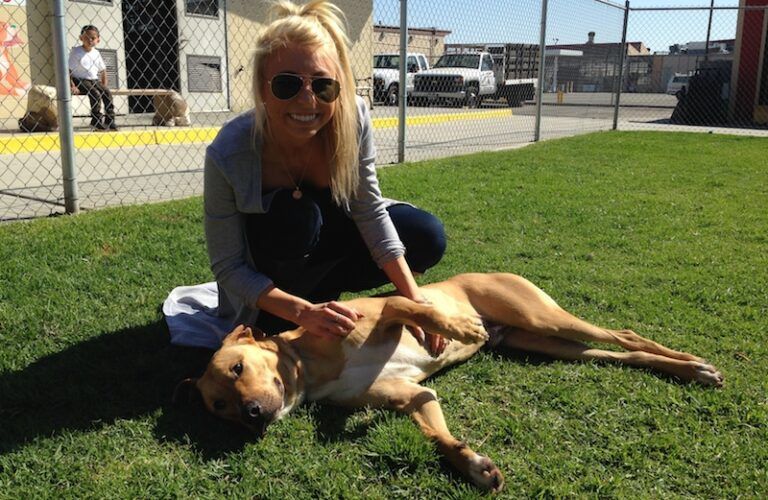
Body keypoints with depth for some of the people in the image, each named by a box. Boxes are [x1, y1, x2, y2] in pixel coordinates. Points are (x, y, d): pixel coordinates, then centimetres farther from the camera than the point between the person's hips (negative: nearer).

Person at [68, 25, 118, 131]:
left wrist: (104, 86, 5)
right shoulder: (76, 52, -8)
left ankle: (110, 120, -12)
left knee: (107, 93, -16)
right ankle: (96, 120, -17)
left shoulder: (96, 53, 7)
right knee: (96, 94, -27)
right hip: (80, 81, -5)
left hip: (94, 80, 5)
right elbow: (68, 70, -10)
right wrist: (72, 86, -19)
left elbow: (103, 70, 16)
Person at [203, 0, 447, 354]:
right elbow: (228, 267, -27)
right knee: (294, 216, -36)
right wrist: (303, 312, -40)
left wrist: (415, 299, -25)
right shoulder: (228, 155, -34)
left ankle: (319, 289, 3)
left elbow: (370, 211, -18)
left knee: (427, 239, -12)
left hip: (328, 231, 4)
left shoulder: (353, 119, -27)